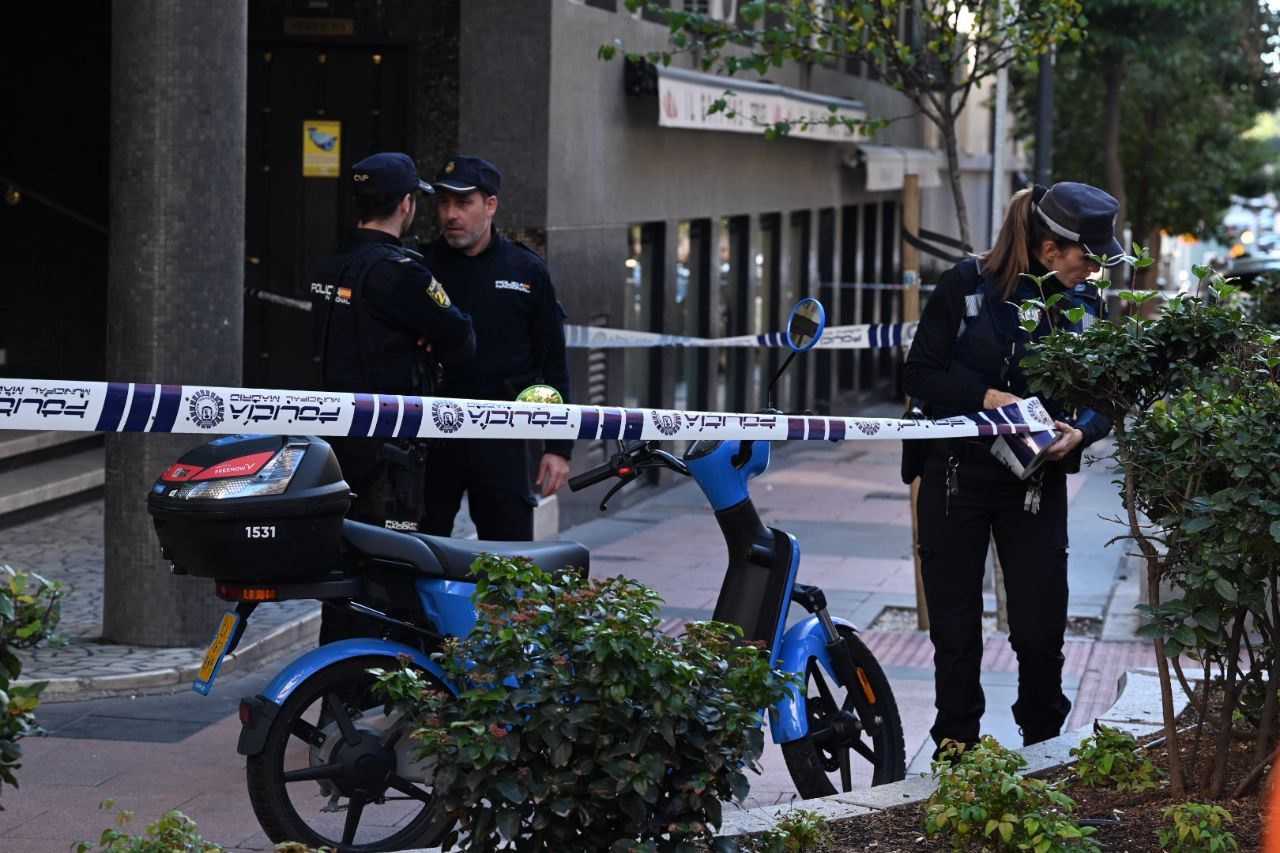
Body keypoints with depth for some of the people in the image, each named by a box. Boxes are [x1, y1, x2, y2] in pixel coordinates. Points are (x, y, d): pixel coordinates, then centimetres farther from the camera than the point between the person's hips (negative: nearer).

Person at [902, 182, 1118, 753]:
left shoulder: (1085, 303, 2)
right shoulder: (968, 284, -9)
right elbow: (919, 373, -7)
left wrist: (1078, 433, -15)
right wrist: (987, 397, -21)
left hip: (1037, 485, 2)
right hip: (957, 477, -2)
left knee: (1041, 630, -2)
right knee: (955, 633, 4)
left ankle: (1043, 745, 19)